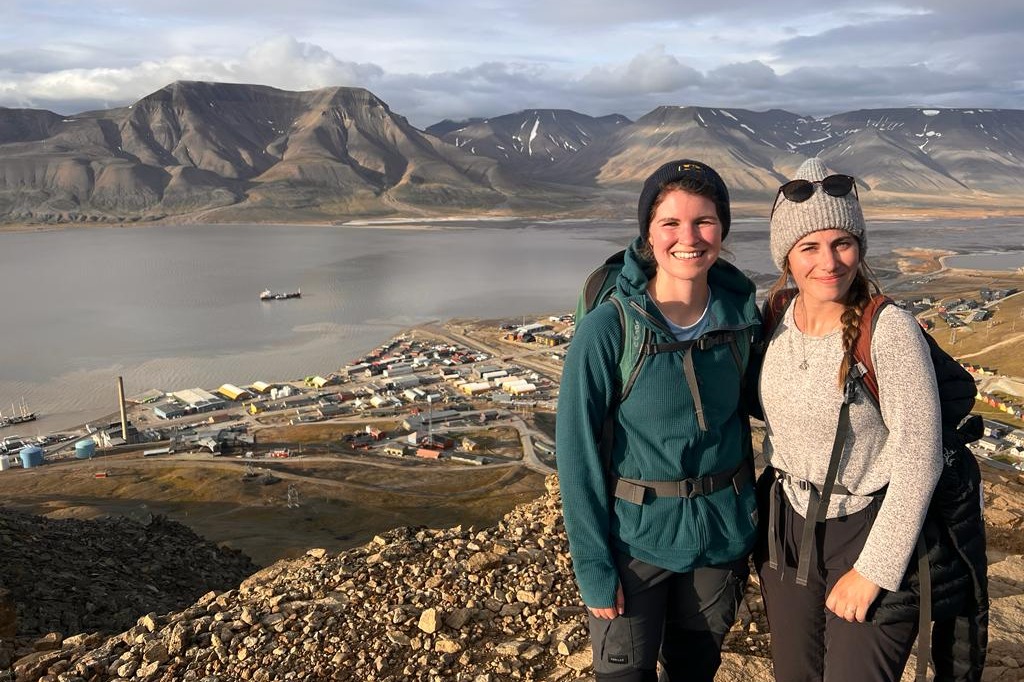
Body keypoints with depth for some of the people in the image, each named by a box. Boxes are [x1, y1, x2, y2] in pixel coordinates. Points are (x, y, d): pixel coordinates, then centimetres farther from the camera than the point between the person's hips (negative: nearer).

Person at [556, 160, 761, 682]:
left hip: (720, 537, 4)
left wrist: (748, 521, 10)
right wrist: (593, 566, -14)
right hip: (636, 538, -4)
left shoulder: (740, 316, -5)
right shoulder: (607, 328, -18)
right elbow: (577, 453, -14)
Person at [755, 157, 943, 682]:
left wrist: (873, 570, -16)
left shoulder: (889, 329, -21)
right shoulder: (776, 315, -4)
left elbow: (919, 456, -18)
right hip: (786, 526, 5)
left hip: (871, 530, -5)